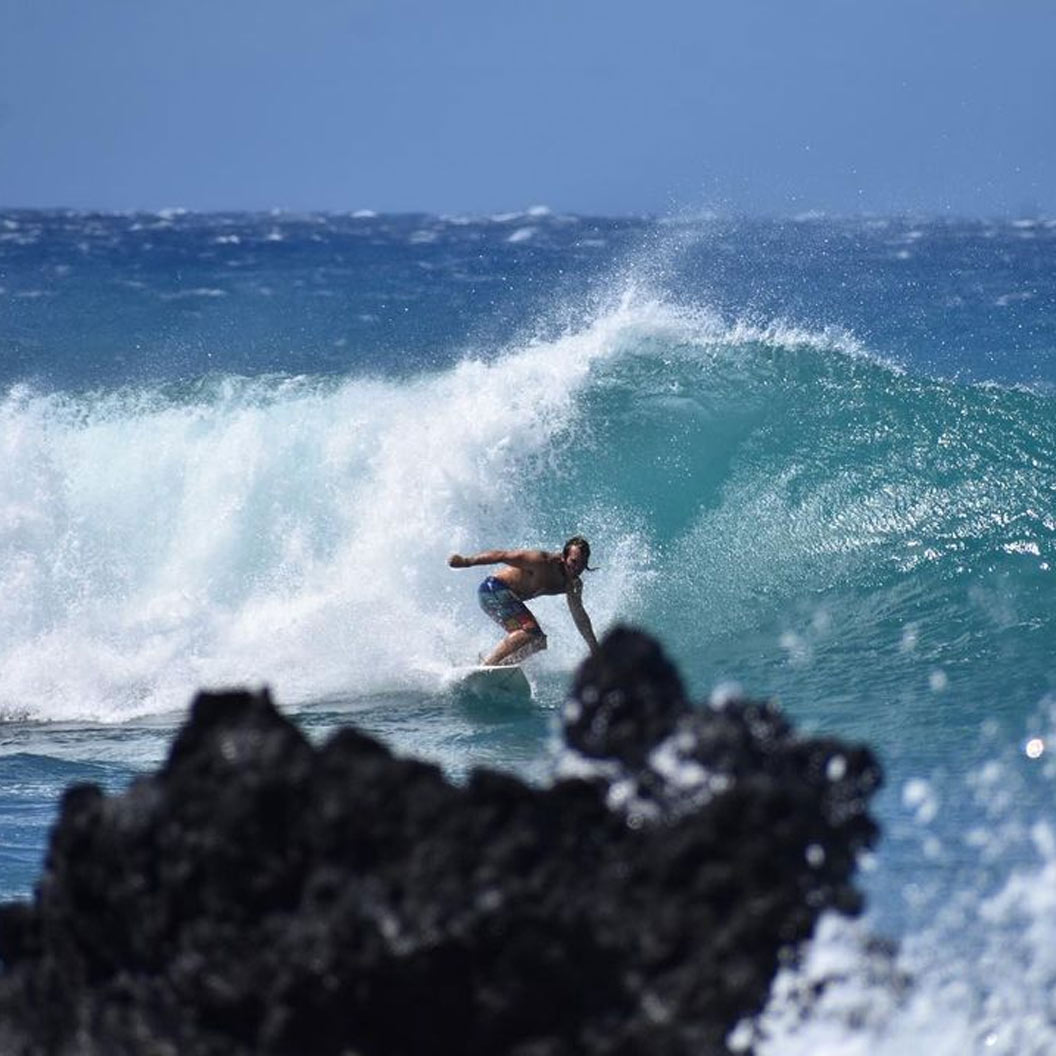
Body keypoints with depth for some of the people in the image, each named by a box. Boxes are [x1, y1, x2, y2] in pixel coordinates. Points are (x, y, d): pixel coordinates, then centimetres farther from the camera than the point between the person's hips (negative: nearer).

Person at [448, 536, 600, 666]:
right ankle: (484, 666, -29)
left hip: (511, 598, 10)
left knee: (538, 642, 9)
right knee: (529, 630, -26)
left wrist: (595, 648, 16)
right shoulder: (542, 562, -23)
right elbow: (502, 556, -25)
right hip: (493, 590, -10)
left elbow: (579, 616, 16)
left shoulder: (573, 585, 2)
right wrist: (467, 562, -32)